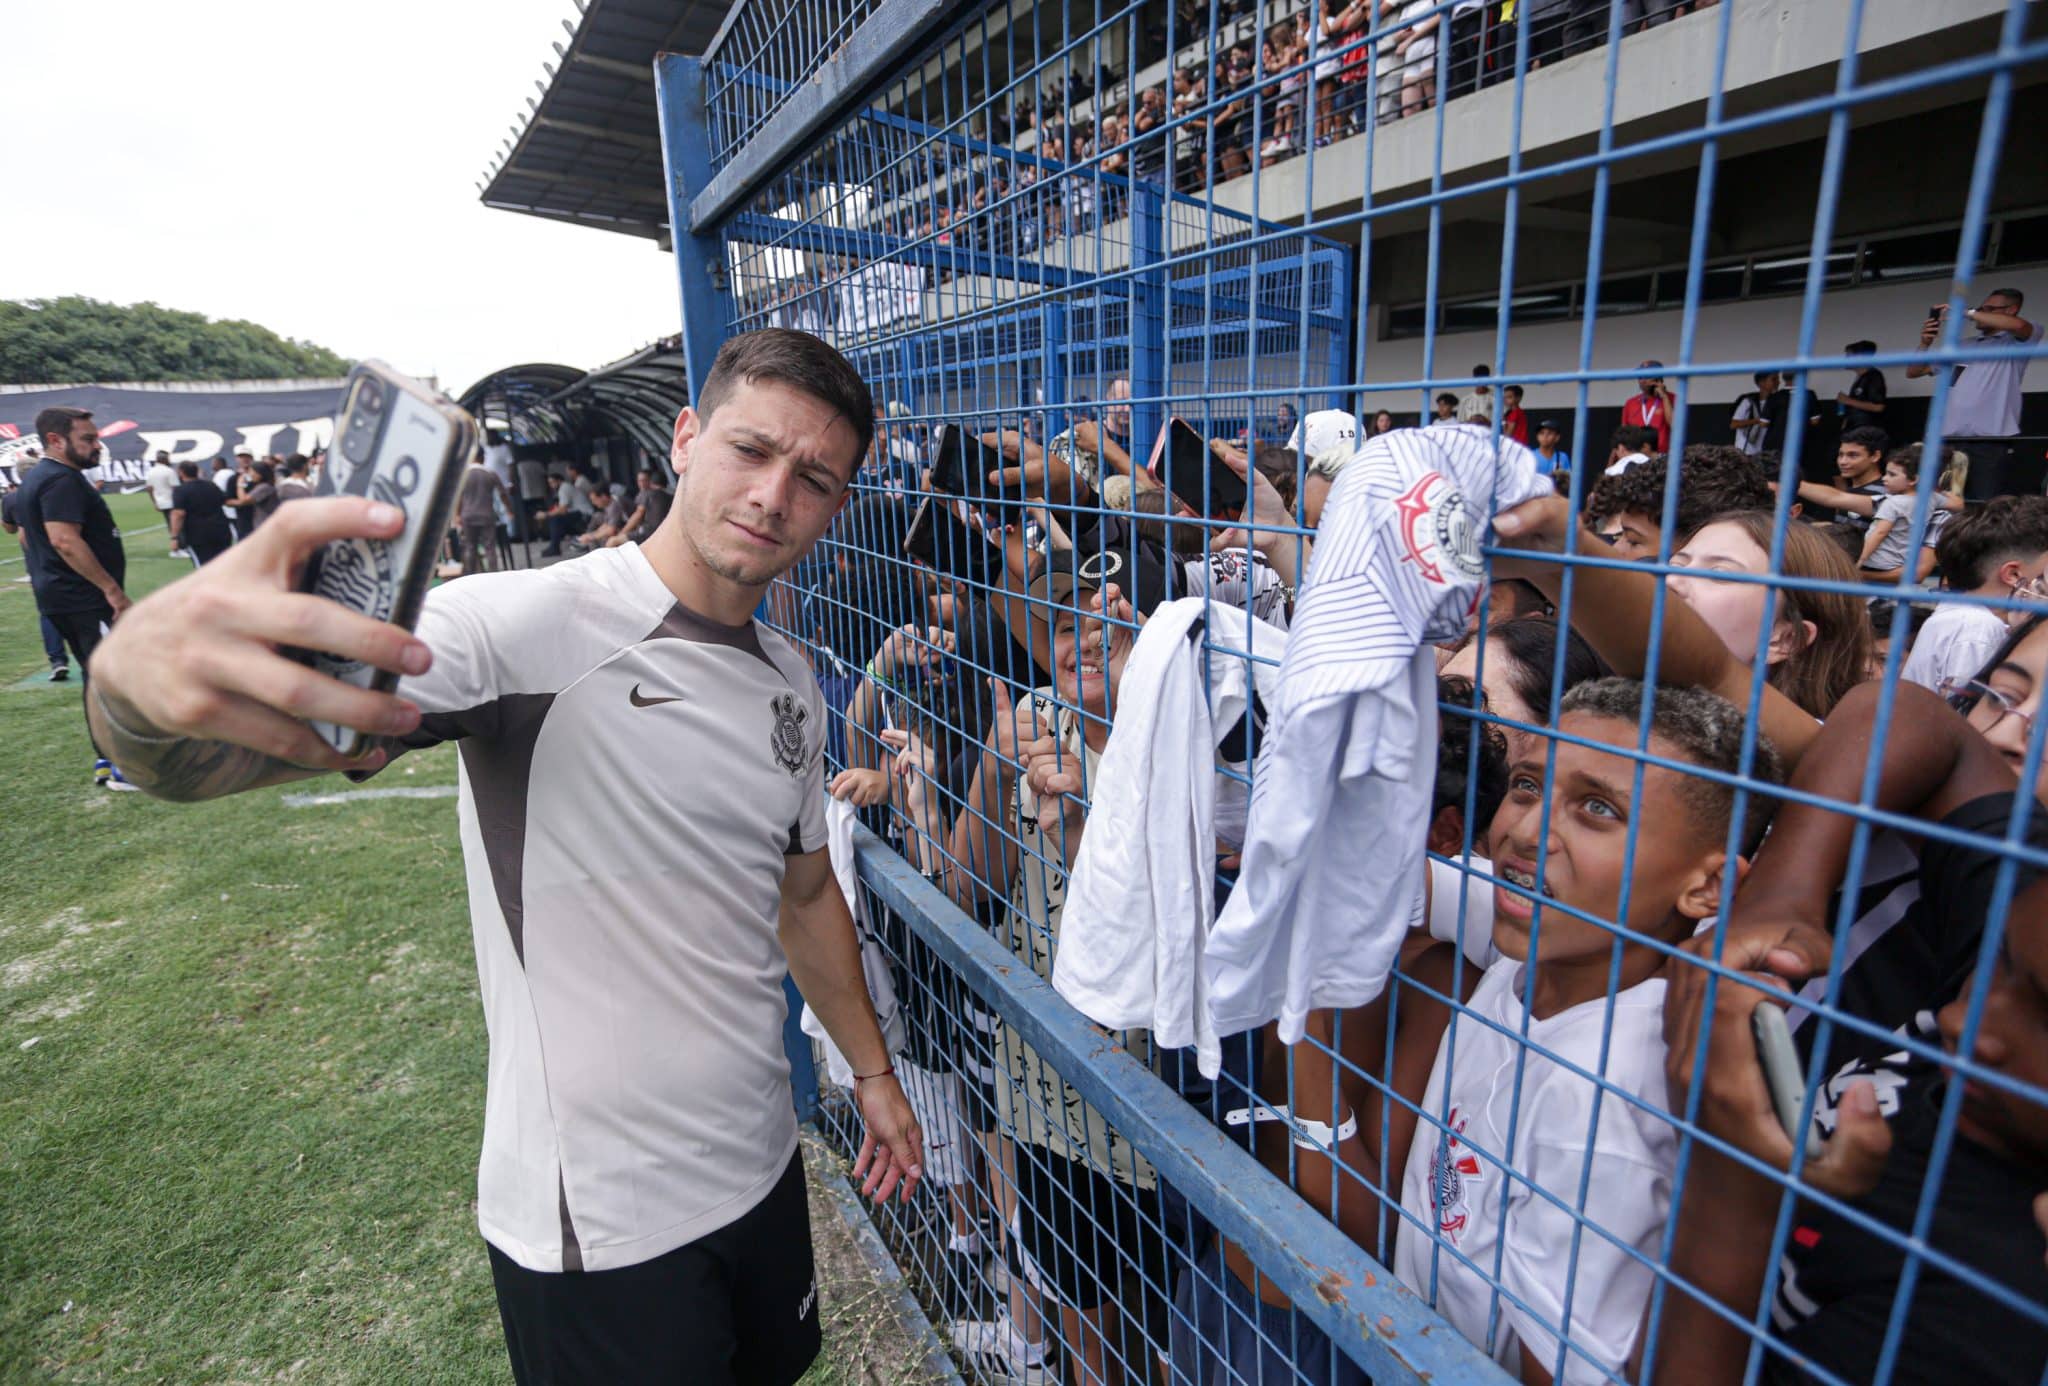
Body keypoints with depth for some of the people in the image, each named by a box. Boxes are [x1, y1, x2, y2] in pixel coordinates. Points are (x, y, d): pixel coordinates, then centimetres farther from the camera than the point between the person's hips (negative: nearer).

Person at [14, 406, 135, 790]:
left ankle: (106, 760, 22)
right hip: (86, 600, -10)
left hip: (58, 597, 10)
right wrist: (113, 589, -24)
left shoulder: (33, 480, 17)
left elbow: (27, 536, 25)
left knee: (96, 677, 15)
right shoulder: (62, 480, -16)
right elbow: (65, 540, -26)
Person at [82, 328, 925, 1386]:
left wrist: (871, 1069, 16)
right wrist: (139, 671, -51)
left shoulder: (791, 687, 2)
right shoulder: (531, 628, -20)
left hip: (760, 1171, 7)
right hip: (595, 1223, -6)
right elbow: (196, 759, -28)